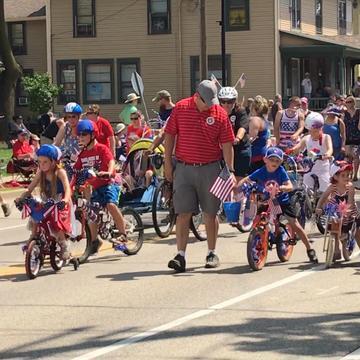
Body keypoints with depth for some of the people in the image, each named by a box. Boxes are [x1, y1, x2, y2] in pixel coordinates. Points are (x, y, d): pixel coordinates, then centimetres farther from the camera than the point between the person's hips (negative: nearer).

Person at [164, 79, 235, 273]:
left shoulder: (220, 114, -2)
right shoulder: (180, 108, 0)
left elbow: (227, 144, -1)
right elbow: (169, 135, 5)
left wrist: (230, 170, -6)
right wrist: (168, 163, 2)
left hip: (210, 169, 0)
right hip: (184, 168, 0)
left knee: (210, 213, 9)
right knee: (183, 213, -4)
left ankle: (211, 253, 21)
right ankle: (180, 255, -4)